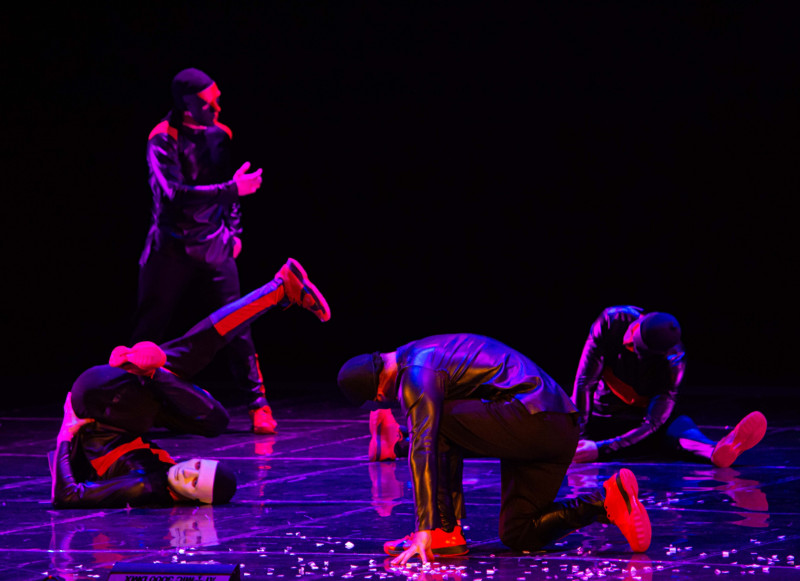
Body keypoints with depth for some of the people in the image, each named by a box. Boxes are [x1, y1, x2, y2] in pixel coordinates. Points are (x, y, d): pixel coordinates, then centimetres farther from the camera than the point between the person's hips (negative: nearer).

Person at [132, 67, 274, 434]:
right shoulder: (163, 139, -13)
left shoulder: (219, 135, 2)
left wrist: (233, 231, 13)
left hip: (214, 248, 3)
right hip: (171, 248, -3)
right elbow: (175, 194, -25)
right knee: (148, 329, 4)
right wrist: (232, 189, -25)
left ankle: (257, 404, 1)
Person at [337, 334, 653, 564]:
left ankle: (444, 533, -6)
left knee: (434, 427, -6)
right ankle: (607, 500, -1)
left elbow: (423, 448, -18)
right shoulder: (421, 353, 25)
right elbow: (454, 442, 35)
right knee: (518, 535, 12)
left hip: (531, 416, -10)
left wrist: (425, 529, -23)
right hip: (562, 430, 10)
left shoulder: (417, 374, -8)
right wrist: (453, 513, 38)